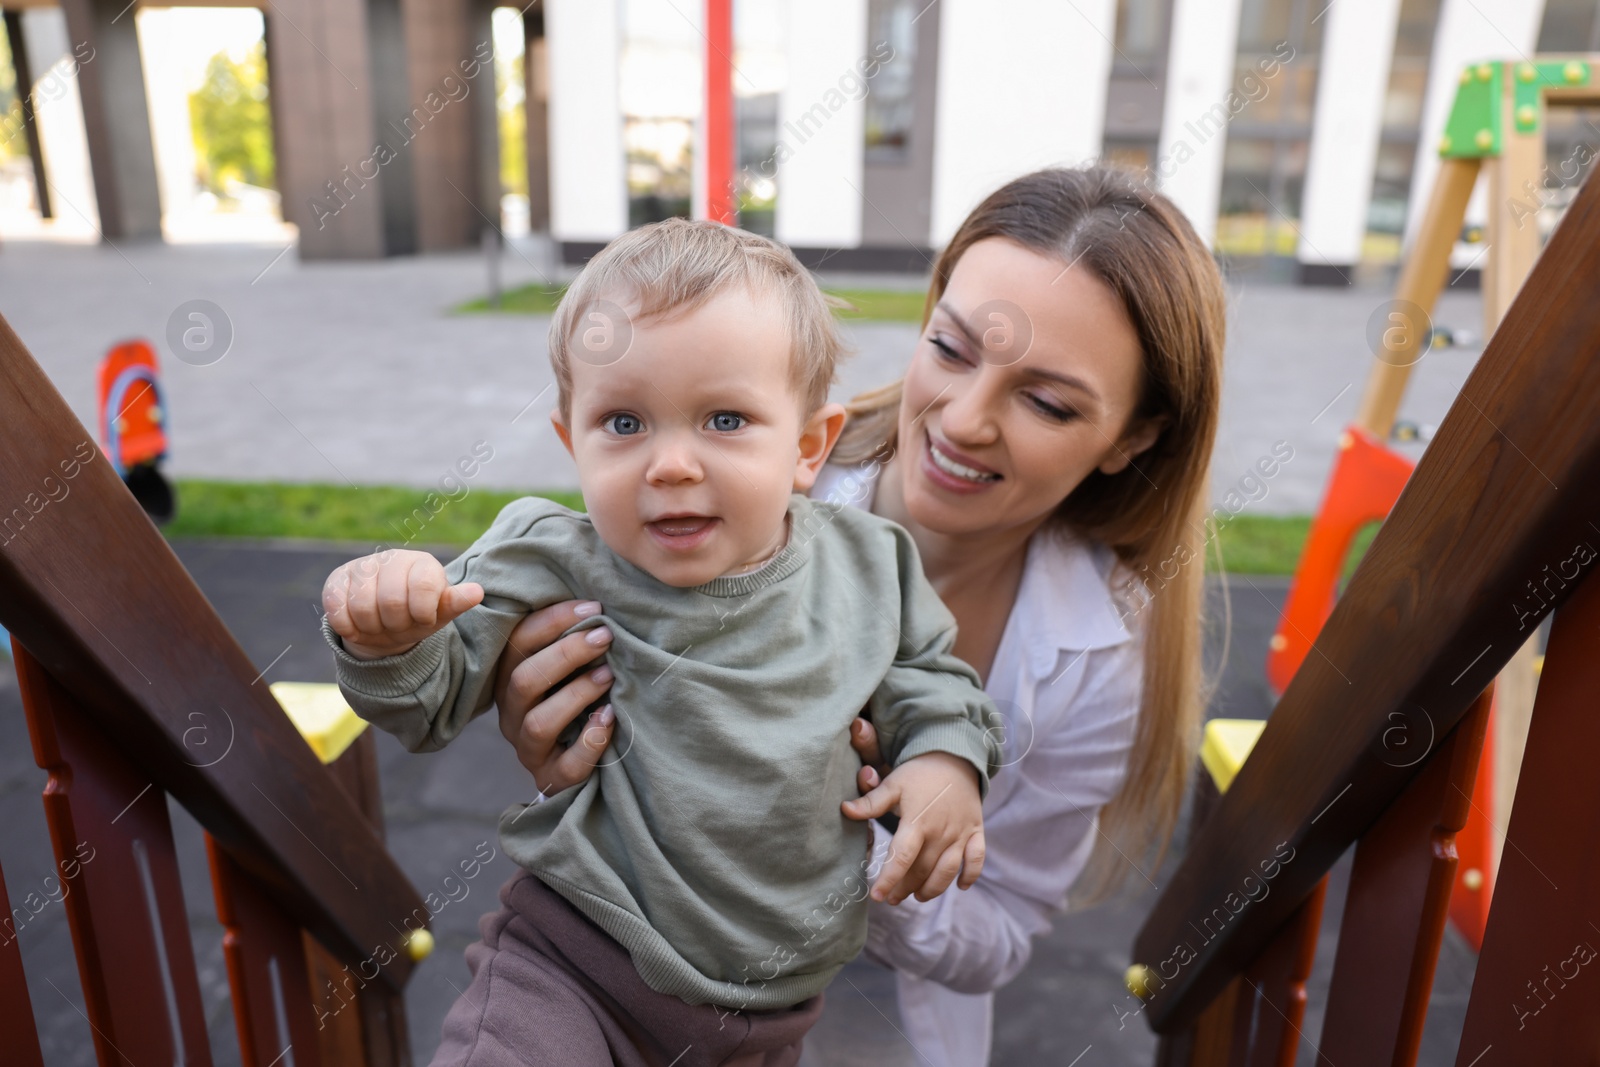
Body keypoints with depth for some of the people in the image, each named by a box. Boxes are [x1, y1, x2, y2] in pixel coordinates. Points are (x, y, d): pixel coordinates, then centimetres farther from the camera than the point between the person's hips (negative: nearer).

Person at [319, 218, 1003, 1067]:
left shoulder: (867, 565, -8)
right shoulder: (553, 566, -15)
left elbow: (927, 673, 10)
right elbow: (433, 698, -7)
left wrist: (945, 758, -8)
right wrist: (387, 638, -28)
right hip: (573, 967, -2)